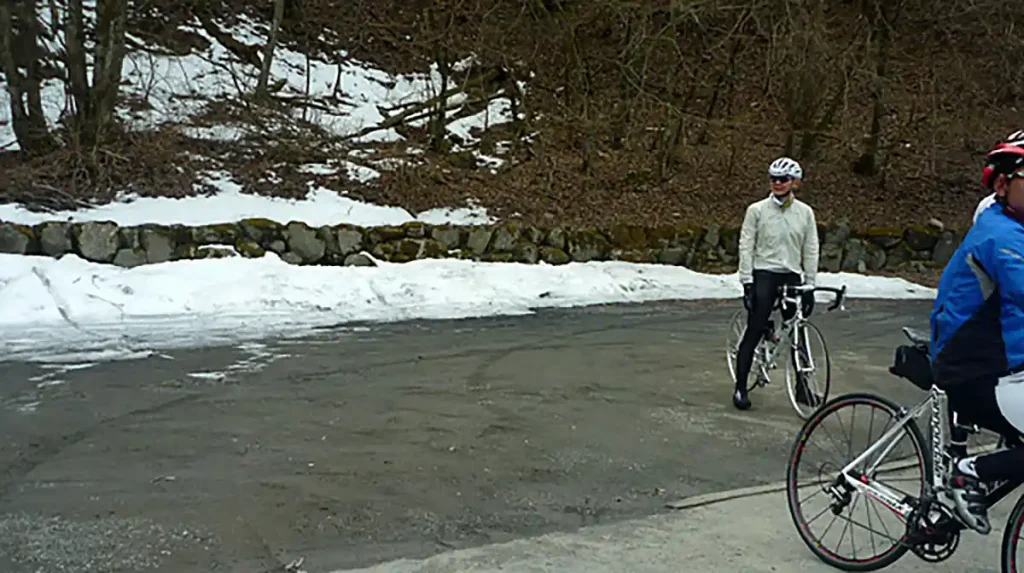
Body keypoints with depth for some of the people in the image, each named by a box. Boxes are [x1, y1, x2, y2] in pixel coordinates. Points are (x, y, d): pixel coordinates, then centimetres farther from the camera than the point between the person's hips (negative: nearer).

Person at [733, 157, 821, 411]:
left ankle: (802, 387, 19)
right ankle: (740, 388, 4)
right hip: (764, 275, -3)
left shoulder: (805, 212, 5)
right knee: (754, 332, -4)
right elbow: (746, 246, -3)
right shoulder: (757, 210, -2)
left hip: (792, 277, 3)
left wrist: (810, 285, 4)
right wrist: (747, 282, -9)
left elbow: (810, 250, 7)